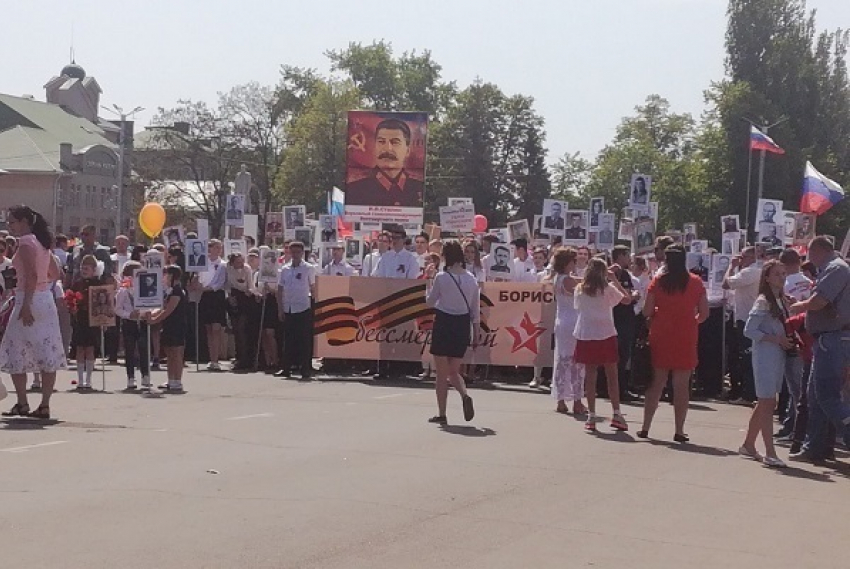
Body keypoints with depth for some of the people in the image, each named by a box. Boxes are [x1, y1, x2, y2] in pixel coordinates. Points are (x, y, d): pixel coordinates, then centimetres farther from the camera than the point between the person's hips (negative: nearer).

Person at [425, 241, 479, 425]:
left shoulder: (441, 277, -10)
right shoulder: (471, 279, 1)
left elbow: (430, 302, 2)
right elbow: (475, 310, 6)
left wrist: (430, 284, 17)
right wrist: (475, 335, 13)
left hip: (443, 325, -4)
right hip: (463, 326, 4)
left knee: (442, 373, 7)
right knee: (454, 372, 15)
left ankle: (441, 414, 9)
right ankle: (465, 396, -13)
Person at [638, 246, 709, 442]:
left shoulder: (658, 281, -4)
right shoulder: (696, 282, -2)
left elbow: (647, 312, -6)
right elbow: (704, 313, -1)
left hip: (661, 336, 1)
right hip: (686, 338, -1)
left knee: (656, 382, 10)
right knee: (682, 385, 3)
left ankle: (645, 427, 11)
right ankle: (679, 431, 3)